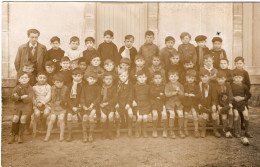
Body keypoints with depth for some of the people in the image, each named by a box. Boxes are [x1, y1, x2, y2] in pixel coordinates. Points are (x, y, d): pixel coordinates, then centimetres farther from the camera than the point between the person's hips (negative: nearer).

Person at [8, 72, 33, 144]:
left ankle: (20, 136, -10)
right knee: (15, 118, -22)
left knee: (23, 118, -26)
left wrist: (19, 97, -10)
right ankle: (12, 135, -3)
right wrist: (22, 97, -15)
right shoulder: (17, 88, 7)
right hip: (18, 106, 2)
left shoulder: (30, 88, 1)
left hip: (27, 106, -2)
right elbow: (13, 98, -5)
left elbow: (29, 99, -10)